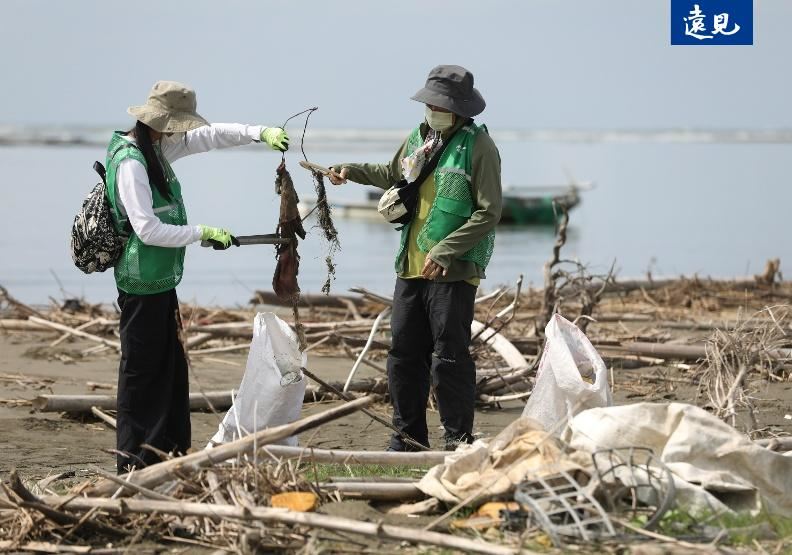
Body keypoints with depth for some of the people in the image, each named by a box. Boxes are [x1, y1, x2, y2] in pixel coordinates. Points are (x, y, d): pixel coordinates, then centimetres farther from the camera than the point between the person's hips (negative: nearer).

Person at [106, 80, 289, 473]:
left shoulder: (157, 148, 9)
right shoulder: (130, 163, -20)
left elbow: (211, 135, 14)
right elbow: (148, 230, -24)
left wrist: (261, 133, 1)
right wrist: (203, 233, -15)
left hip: (161, 279, 10)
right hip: (143, 283, -10)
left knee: (171, 368, 14)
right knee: (141, 370, -4)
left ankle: (171, 451, 22)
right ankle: (133, 462, 2)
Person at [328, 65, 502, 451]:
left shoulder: (478, 147, -10)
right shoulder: (418, 139, 12)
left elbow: (489, 213, -14)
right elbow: (392, 175, 34)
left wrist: (445, 251, -20)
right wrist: (353, 172, 20)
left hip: (454, 271, -7)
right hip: (411, 267, 7)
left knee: (449, 358, -5)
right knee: (403, 354, 10)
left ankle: (459, 442, 3)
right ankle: (409, 438, 20)